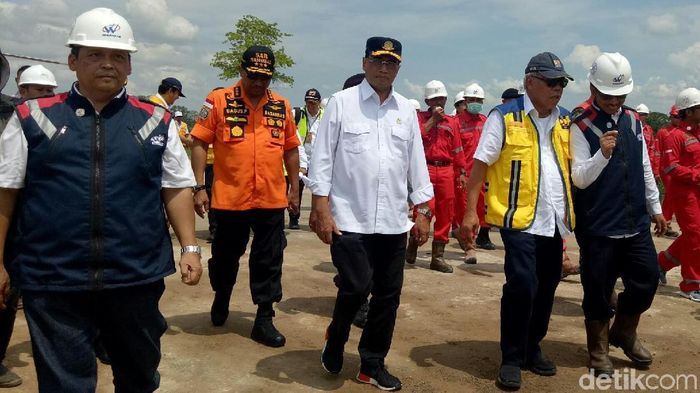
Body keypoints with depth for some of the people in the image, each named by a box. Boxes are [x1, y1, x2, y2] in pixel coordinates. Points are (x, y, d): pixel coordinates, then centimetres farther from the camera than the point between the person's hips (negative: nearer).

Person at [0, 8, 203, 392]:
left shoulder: (156, 121, 5)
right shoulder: (33, 117, 3)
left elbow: (177, 190, 7)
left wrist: (189, 247, -1)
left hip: (137, 277, 2)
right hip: (52, 278, -1)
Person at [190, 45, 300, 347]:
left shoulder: (282, 106, 6)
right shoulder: (218, 100, -3)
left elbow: (291, 149, 13)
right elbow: (199, 143, -4)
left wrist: (294, 188, 11)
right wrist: (199, 188, -9)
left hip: (272, 199, 2)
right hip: (229, 197, -2)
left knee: (268, 261, 6)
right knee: (225, 255, 16)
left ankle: (264, 319, 18)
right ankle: (221, 297, 43)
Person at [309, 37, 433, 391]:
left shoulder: (406, 110, 10)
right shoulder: (342, 102, -1)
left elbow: (416, 162, 12)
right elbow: (322, 157, -4)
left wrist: (422, 210, 8)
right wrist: (321, 209, -9)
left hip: (393, 221, 4)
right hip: (349, 219, -4)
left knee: (388, 294, 8)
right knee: (357, 286, -9)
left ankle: (372, 365, 25)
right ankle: (335, 339, 23)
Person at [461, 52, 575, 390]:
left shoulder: (565, 120, 11)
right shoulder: (504, 117, -5)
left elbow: (571, 165, 19)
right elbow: (480, 164, -7)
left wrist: (572, 211, 9)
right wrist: (470, 212, -13)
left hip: (554, 220, 6)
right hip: (519, 218, -6)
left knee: (546, 286, 12)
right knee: (522, 284, -13)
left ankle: (531, 348, 30)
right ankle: (511, 359, 4)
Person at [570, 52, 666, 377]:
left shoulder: (634, 121, 8)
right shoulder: (581, 126, -10)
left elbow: (645, 168, 15)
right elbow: (579, 179, -15)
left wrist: (655, 209, 16)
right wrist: (602, 153, -31)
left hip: (636, 223, 6)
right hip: (597, 228, -6)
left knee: (646, 281, 11)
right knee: (598, 290, 4)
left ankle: (624, 332, 36)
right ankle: (598, 352, 23)